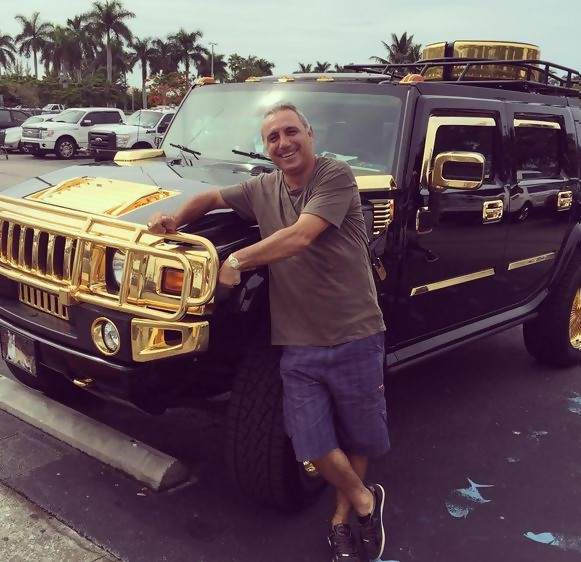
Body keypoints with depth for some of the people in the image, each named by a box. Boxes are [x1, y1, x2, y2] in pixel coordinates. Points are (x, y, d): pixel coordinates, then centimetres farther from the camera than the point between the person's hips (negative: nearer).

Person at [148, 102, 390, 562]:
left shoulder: (336, 177, -10)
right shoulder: (263, 189, 8)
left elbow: (301, 236, -22)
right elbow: (213, 198, 23)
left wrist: (236, 261, -14)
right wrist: (177, 219, 4)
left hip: (354, 338, -4)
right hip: (297, 344, 4)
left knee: (360, 438, 12)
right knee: (314, 445, 0)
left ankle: (341, 520, 35)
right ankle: (365, 501, 27)